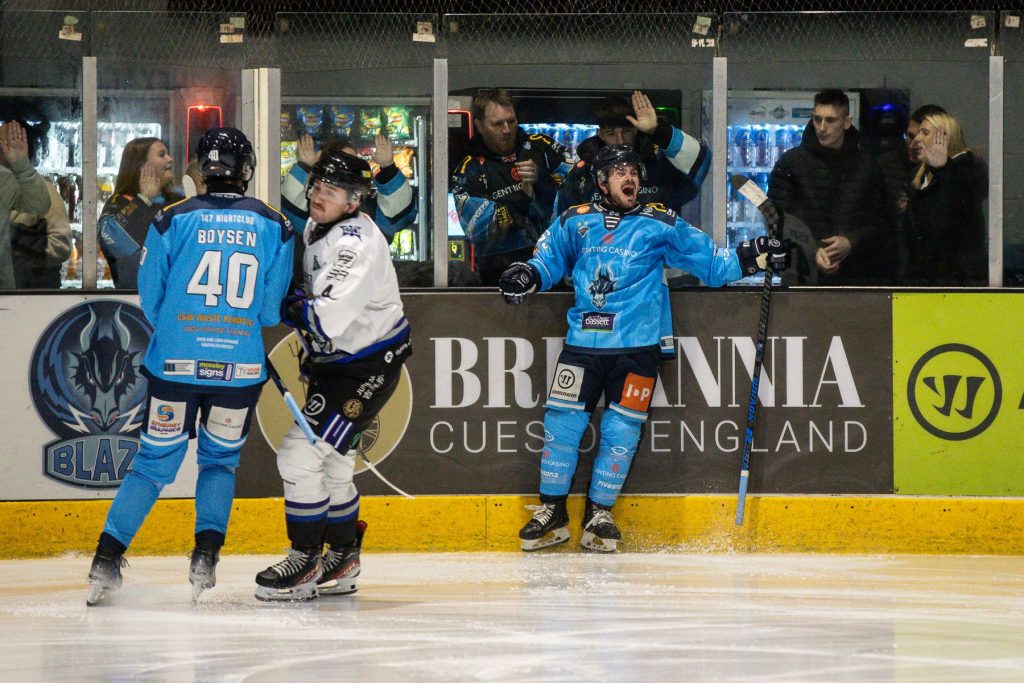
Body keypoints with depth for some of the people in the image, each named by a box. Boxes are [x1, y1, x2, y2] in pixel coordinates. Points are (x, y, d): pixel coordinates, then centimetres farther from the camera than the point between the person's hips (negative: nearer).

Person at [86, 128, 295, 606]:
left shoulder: (173, 221, -4)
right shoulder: (274, 227, -1)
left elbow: (151, 299, 1)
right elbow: (272, 310, 1)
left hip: (175, 364, 0)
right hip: (240, 368, 0)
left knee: (155, 460, 9)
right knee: (220, 460, 19)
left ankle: (107, 557, 3)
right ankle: (206, 556, 6)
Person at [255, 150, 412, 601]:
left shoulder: (356, 243, -25)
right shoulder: (315, 229, 6)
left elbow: (329, 318, -33)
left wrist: (286, 305, -19)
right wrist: (310, 356, 16)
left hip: (368, 369, -10)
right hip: (333, 362, 10)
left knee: (301, 455, -14)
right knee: (330, 464, 19)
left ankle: (305, 562, -4)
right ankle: (342, 563, 32)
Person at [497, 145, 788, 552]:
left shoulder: (660, 226, 4)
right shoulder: (575, 223, 8)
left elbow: (711, 262, 8)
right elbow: (549, 260, 17)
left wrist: (751, 258, -5)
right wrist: (527, 276, -3)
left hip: (636, 346, -1)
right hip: (583, 340, 1)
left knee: (620, 431, -1)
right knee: (561, 422, -2)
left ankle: (599, 515, 12)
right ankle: (552, 512, 10)